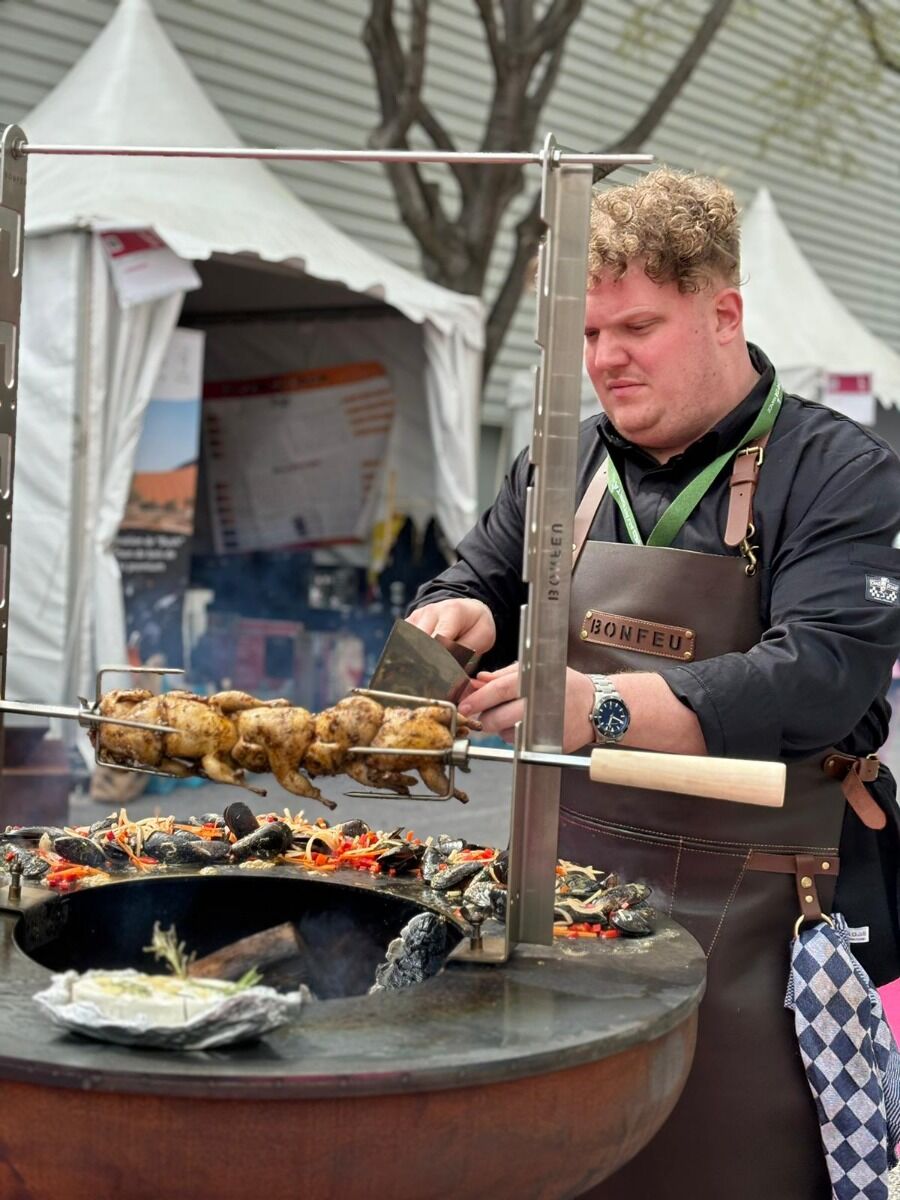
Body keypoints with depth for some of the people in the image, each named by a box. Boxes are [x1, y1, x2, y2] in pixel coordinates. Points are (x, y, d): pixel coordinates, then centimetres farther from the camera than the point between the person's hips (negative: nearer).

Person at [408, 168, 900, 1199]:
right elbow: (476, 589, 21)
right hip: (571, 887, 5)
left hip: (752, 922, -4)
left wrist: (604, 706, -32)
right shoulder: (566, 465, 10)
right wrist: (453, 620, -5)